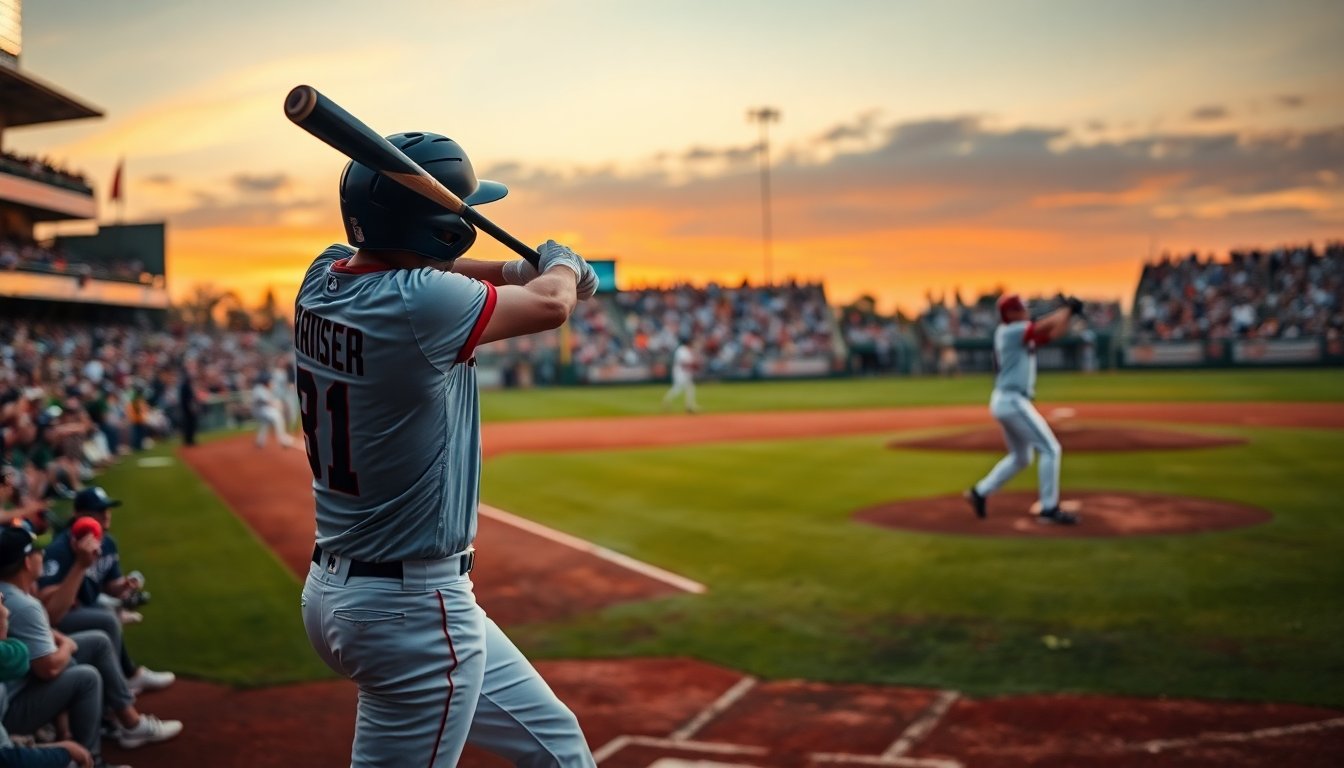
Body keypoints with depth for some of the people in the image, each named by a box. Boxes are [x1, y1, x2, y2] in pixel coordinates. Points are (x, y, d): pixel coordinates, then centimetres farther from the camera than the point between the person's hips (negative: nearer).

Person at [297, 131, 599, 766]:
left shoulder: (325, 276, 0)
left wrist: (520, 269, 14)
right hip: (413, 610, -9)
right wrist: (560, 263, 15)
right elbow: (550, 304, -7)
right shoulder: (418, 305, -23)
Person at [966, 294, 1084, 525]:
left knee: (1021, 458, 20)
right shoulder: (1009, 331, -13)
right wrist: (1066, 308, -4)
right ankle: (1049, 509, -4)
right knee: (1050, 449, -7)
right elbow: (1044, 326, -19)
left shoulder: (1023, 335, 14)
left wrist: (1068, 312, 3)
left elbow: (1053, 334, 15)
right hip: (1012, 401, -10)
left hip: (1005, 402, 10)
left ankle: (980, 492, 23)